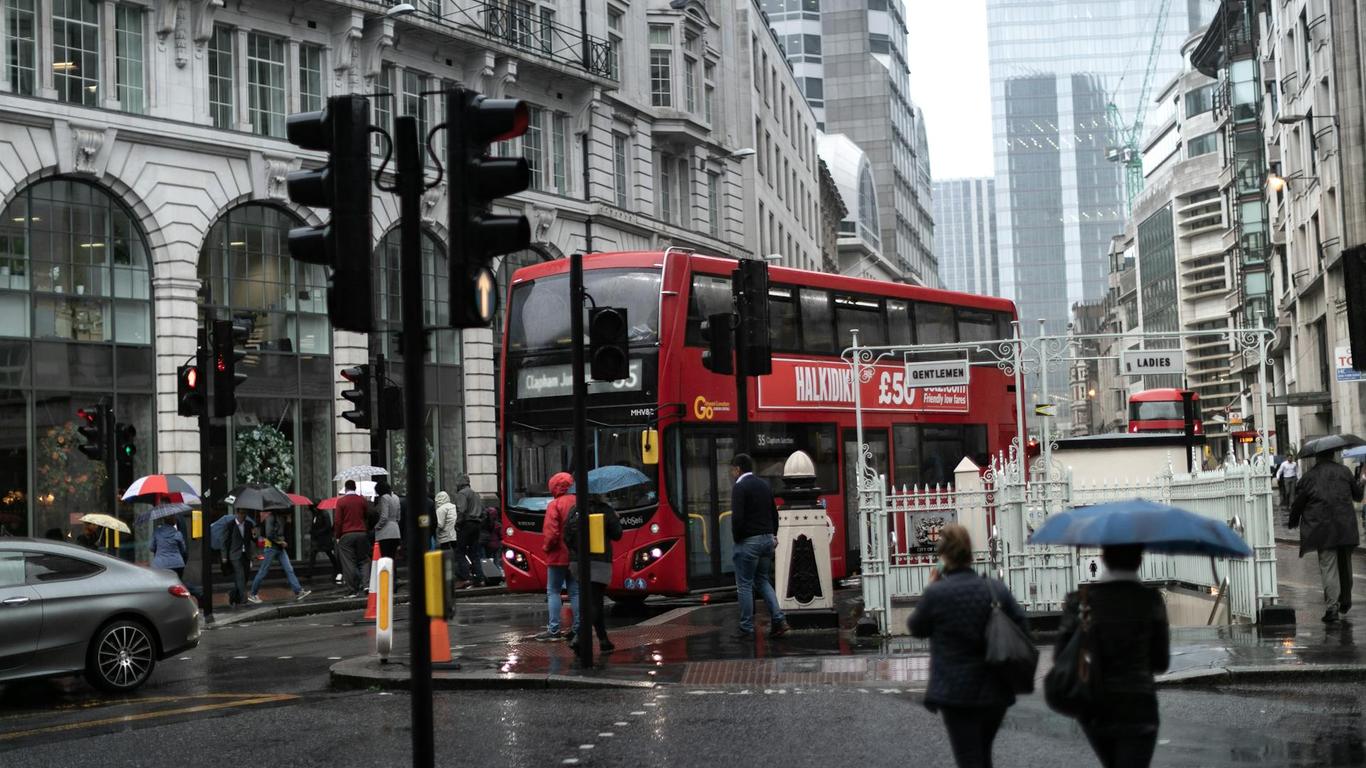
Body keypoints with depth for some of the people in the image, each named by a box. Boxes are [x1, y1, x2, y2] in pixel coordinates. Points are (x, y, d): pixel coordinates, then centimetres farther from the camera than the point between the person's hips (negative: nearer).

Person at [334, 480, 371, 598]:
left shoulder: (341, 501, -4)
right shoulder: (362, 499, 3)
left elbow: (338, 520, -4)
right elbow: (368, 514, 14)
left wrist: (337, 536, 3)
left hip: (346, 535, -3)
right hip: (361, 534, 3)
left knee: (349, 563, 0)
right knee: (364, 560, 12)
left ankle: (352, 591, -1)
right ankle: (366, 584, -6)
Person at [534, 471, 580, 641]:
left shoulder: (555, 505, -12)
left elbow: (551, 532, -17)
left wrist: (546, 547, -1)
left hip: (558, 555, -5)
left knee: (553, 591, 2)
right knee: (576, 592, 10)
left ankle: (554, 629, -3)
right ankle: (577, 628, 9)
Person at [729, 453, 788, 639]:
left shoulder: (740, 487, -12)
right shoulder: (765, 485, 12)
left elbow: (737, 517, -20)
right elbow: (774, 514, 15)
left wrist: (736, 539, -8)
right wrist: (773, 536, 16)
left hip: (748, 541, -7)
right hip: (768, 539, 8)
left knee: (745, 585, 1)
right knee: (763, 580, 17)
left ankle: (746, 629, 5)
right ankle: (778, 620, 4)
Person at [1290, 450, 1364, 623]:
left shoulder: (1308, 477, 0)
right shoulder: (1344, 472, 6)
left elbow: (1297, 503, 2)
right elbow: (1357, 495, 17)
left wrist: (1293, 522, 18)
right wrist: (1359, 484, 40)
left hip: (1322, 530, -2)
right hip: (1346, 528, 2)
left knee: (1328, 567, -4)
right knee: (1344, 565, 19)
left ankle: (1332, 607, -16)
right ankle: (1345, 602, 32)